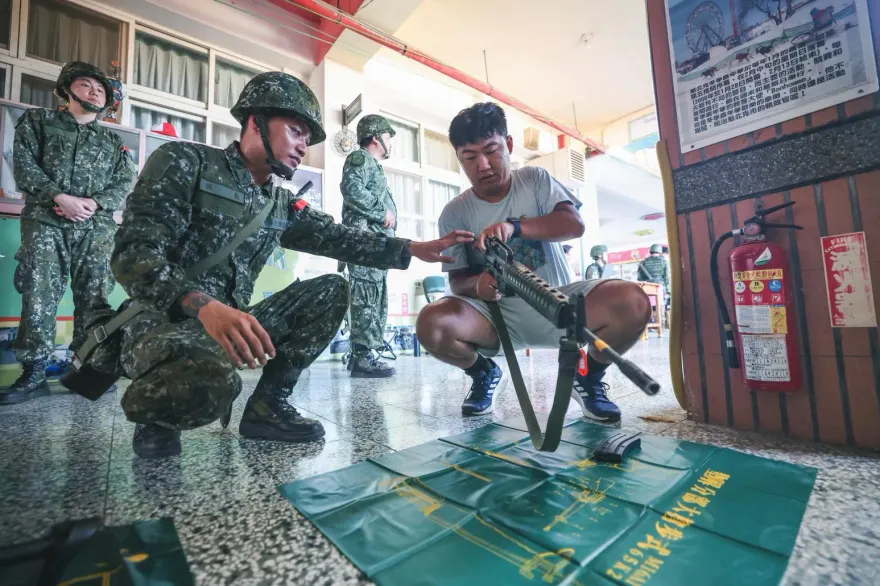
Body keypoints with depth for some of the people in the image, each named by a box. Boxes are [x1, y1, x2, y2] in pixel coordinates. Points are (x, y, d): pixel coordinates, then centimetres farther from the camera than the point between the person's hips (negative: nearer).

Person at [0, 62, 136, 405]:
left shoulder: (113, 141, 19)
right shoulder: (38, 121, 15)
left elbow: (126, 183, 8)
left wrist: (95, 202, -9)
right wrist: (60, 197, -12)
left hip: (96, 229, 1)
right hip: (45, 223, -1)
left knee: (93, 299, -1)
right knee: (38, 297, -6)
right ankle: (34, 374, -1)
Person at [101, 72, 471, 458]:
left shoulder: (281, 205, 11)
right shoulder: (185, 161, -6)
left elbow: (337, 237, 5)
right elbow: (134, 253, -17)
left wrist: (416, 250, -4)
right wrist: (204, 305, -37)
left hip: (233, 320, 6)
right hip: (163, 319, -6)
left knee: (331, 291, -5)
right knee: (211, 376, -39)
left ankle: (267, 404, -3)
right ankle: (156, 416, 0)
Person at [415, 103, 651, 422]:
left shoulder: (535, 179, 4)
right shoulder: (454, 212, 0)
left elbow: (574, 224, -11)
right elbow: (457, 279, -2)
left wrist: (514, 226, -28)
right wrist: (477, 285, -27)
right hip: (499, 313, 0)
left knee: (631, 302, -27)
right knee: (431, 325, -29)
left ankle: (589, 377, 4)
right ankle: (486, 374, 6)